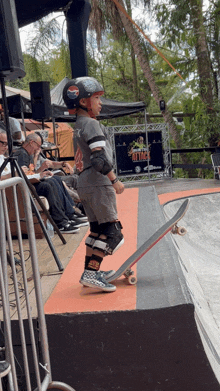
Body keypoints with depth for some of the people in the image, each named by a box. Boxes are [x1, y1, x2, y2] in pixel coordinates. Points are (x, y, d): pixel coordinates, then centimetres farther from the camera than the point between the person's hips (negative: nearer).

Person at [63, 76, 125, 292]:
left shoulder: (78, 127, 20)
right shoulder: (91, 124, -10)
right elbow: (99, 157, -21)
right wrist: (114, 180, -14)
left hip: (84, 184, 10)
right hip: (98, 184, -10)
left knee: (97, 229, 14)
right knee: (112, 230, -8)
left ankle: (90, 272, 19)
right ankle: (90, 274, -12)